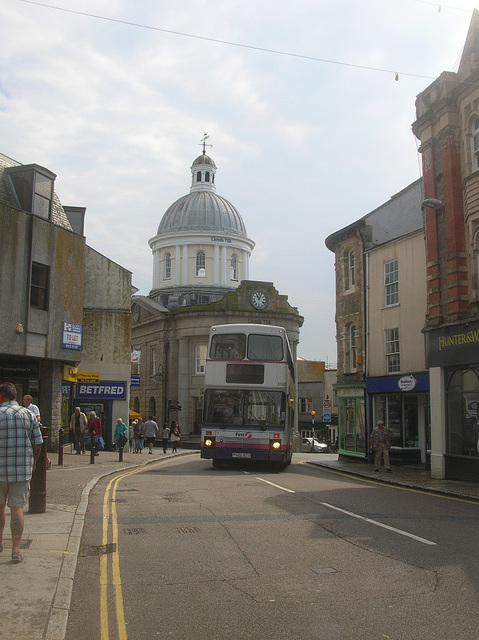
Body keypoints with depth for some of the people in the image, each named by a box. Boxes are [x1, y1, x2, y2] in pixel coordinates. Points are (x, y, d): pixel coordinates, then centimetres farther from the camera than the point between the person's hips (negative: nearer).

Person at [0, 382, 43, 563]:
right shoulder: (29, 415, 1)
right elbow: (38, 444, 2)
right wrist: (33, 463, 17)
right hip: (22, 470, 1)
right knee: (17, 508, 5)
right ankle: (16, 549, 1)